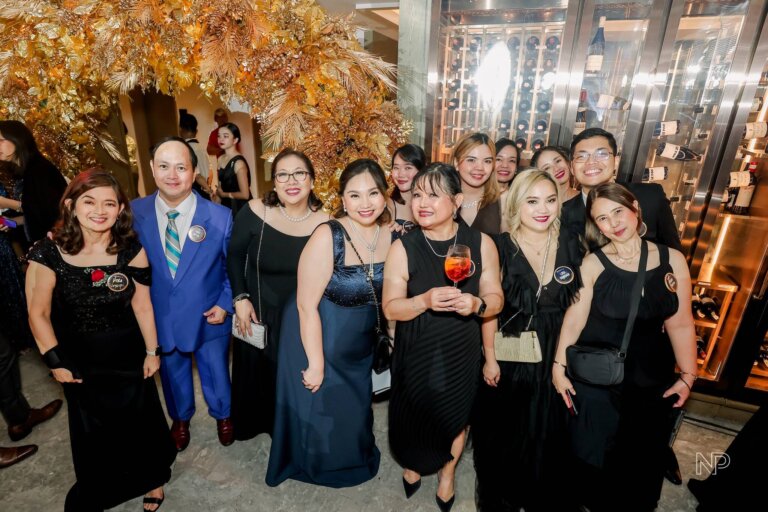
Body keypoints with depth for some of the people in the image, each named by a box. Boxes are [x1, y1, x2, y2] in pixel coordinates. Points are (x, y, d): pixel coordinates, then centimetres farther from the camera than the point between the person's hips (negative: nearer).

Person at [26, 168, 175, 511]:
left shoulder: (131, 250, -14)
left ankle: (151, 480, 45)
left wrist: (152, 351, -3)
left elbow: (142, 305, -8)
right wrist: (56, 361, -4)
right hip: (80, 359, 1)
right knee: (92, 433, 21)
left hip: (128, 355, 0)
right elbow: (38, 313, -7)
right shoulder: (49, 253, -16)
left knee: (140, 422, 16)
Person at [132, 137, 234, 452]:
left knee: (215, 372, 21)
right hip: (160, 317, 2)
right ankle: (180, 419, 55)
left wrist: (225, 304, -12)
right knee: (173, 373, 25)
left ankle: (222, 415, 51)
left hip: (208, 317, -1)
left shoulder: (220, 217, -17)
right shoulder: (135, 213, -13)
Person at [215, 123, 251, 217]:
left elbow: (245, 194, -21)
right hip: (225, 206, 7)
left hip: (239, 208, -7)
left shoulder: (238, 162, -17)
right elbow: (220, 187, 13)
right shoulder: (221, 159, 5)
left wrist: (224, 194, -6)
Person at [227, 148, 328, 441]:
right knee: (257, 370, 22)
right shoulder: (255, 212, -17)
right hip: (257, 312, 0)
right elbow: (234, 256, -5)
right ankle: (254, 421, 51)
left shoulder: (324, 224, -16)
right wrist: (240, 298, -9)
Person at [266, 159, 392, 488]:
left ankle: (353, 462, 57)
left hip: (360, 348, 5)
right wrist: (316, 364, -18)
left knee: (355, 411, 26)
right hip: (317, 339, -5)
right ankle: (316, 466, 50)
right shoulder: (327, 237, -27)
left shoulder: (392, 236, -10)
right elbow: (306, 305, -23)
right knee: (319, 414, 17)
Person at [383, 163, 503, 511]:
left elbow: (495, 299, -5)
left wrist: (477, 304, -27)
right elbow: (391, 308, -12)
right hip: (416, 352, -1)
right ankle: (413, 464, 55)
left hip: (461, 352, 1)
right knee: (414, 415, 18)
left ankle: (447, 472, 55)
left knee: (455, 417, 22)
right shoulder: (402, 248, -15)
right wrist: (425, 301, -31)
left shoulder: (481, 243, -11)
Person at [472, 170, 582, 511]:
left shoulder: (569, 244, -2)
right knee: (502, 429, 15)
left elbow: (574, 302, 5)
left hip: (553, 354, 3)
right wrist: (490, 358, -8)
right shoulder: (501, 247, -12)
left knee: (545, 430, 18)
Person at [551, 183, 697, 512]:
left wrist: (687, 375, 2)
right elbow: (574, 318, -10)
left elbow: (680, 323, 1)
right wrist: (559, 365, -9)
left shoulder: (673, 259, -4)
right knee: (594, 453, 12)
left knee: (645, 457, 19)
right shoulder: (593, 264, -12)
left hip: (652, 377, 3)